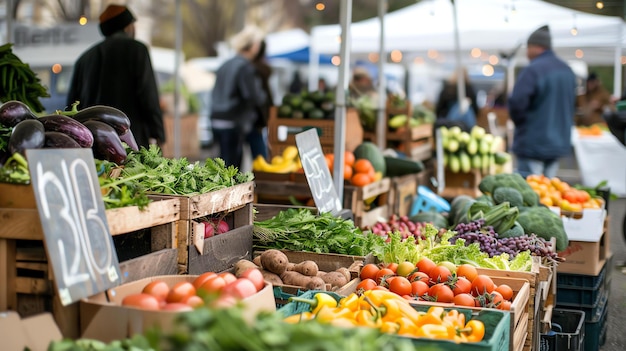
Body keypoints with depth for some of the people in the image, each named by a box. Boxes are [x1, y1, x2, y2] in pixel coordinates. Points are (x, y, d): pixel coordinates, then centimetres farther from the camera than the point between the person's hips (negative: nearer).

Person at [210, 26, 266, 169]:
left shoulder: (225, 65, 13)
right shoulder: (245, 67, -13)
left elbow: (215, 94, 18)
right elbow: (254, 97, -16)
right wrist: (263, 97, 3)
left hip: (217, 121, 8)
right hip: (233, 123, -8)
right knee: (231, 165, -4)